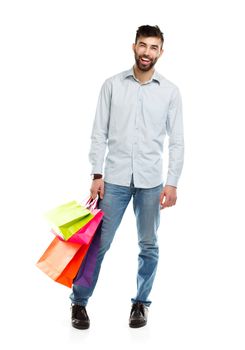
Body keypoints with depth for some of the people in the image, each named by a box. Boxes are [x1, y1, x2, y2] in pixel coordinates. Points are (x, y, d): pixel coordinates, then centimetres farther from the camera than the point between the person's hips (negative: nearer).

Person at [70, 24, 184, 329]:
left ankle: (141, 302, 25)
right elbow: (99, 133, 3)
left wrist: (172, 183, -3)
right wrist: (97, 175, -4)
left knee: (148, 246, 9)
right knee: (98, 243, 2)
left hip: (151, 181, 1)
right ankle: (79, 302, 16)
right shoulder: (112, 85, 2)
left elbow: (177, 141, 3)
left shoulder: (170, 91, 3)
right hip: (115, 178, -1)